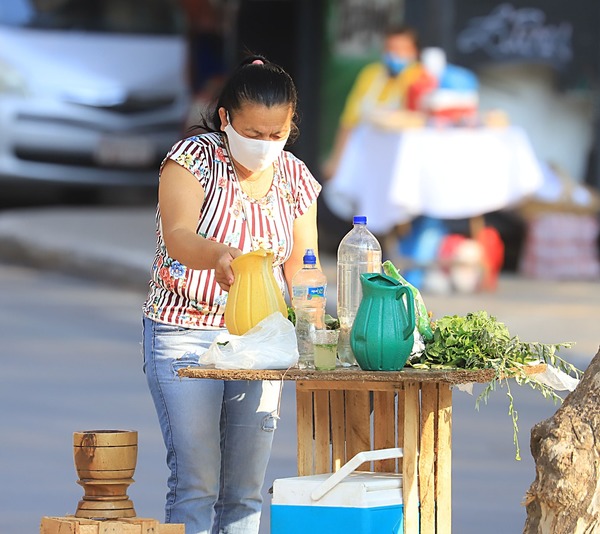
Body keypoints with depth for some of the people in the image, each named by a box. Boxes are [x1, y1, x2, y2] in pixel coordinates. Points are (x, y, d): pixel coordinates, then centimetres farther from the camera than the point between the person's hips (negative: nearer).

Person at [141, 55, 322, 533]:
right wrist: (217, 254, -49)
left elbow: (300, 269, 8)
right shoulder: (192, 159, -10)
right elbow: (177, 238, -27)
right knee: (196, 481, -12)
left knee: (246, 489, 5)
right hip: (185, 331, -5)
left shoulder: (295, 179, 5)